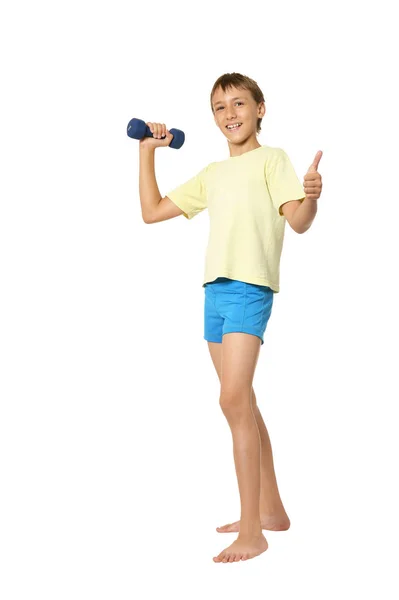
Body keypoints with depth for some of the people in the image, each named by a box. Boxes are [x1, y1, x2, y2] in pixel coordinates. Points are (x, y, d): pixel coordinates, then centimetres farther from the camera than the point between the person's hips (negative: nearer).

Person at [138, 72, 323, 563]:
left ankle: (252, 533, -17)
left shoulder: (271, 159, 3)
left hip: (250, 287, -7)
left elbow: (298, 221, -10)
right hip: (215, 288, 8)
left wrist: (311, 196, -31)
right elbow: (152, 211, 23)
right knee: (241, 403, 11)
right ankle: (271, 510, 23)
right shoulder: (212, 175, 22)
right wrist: (147, 152, 21)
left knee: (234, 399, -19)